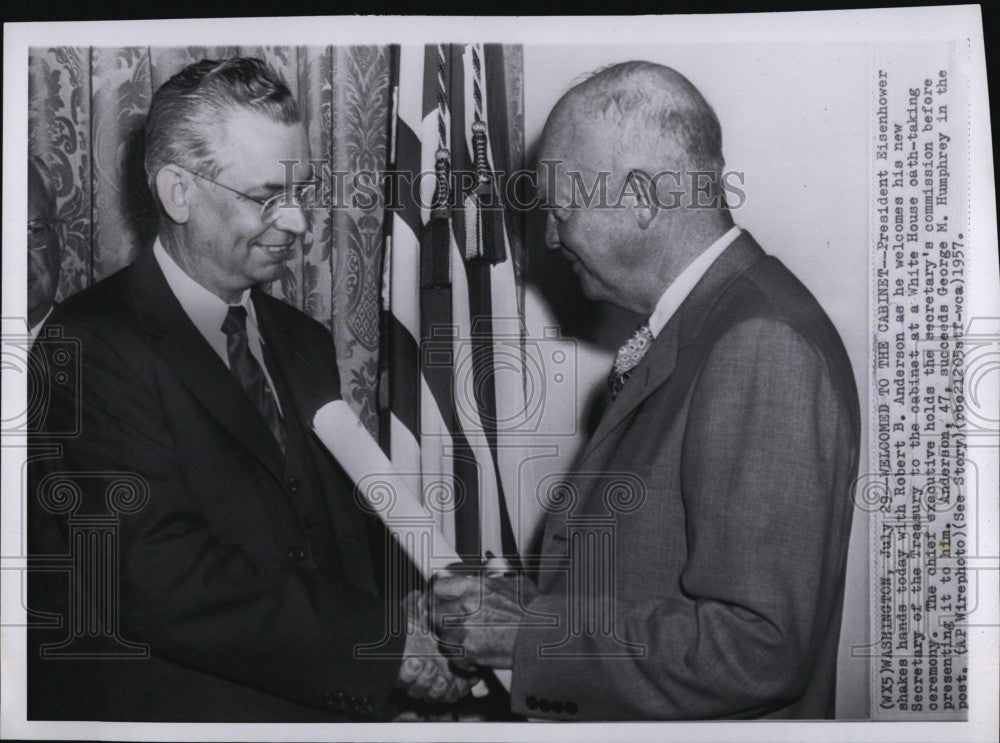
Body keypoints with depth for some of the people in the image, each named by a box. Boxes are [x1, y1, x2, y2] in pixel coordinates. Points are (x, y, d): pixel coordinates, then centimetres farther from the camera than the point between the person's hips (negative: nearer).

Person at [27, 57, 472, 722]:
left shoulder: (304, 343, 16)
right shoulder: (95, 349, -10)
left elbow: (356, 534, 13)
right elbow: (167, 586, -19)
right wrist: (381, 638, -19)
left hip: (334, 698, 7)